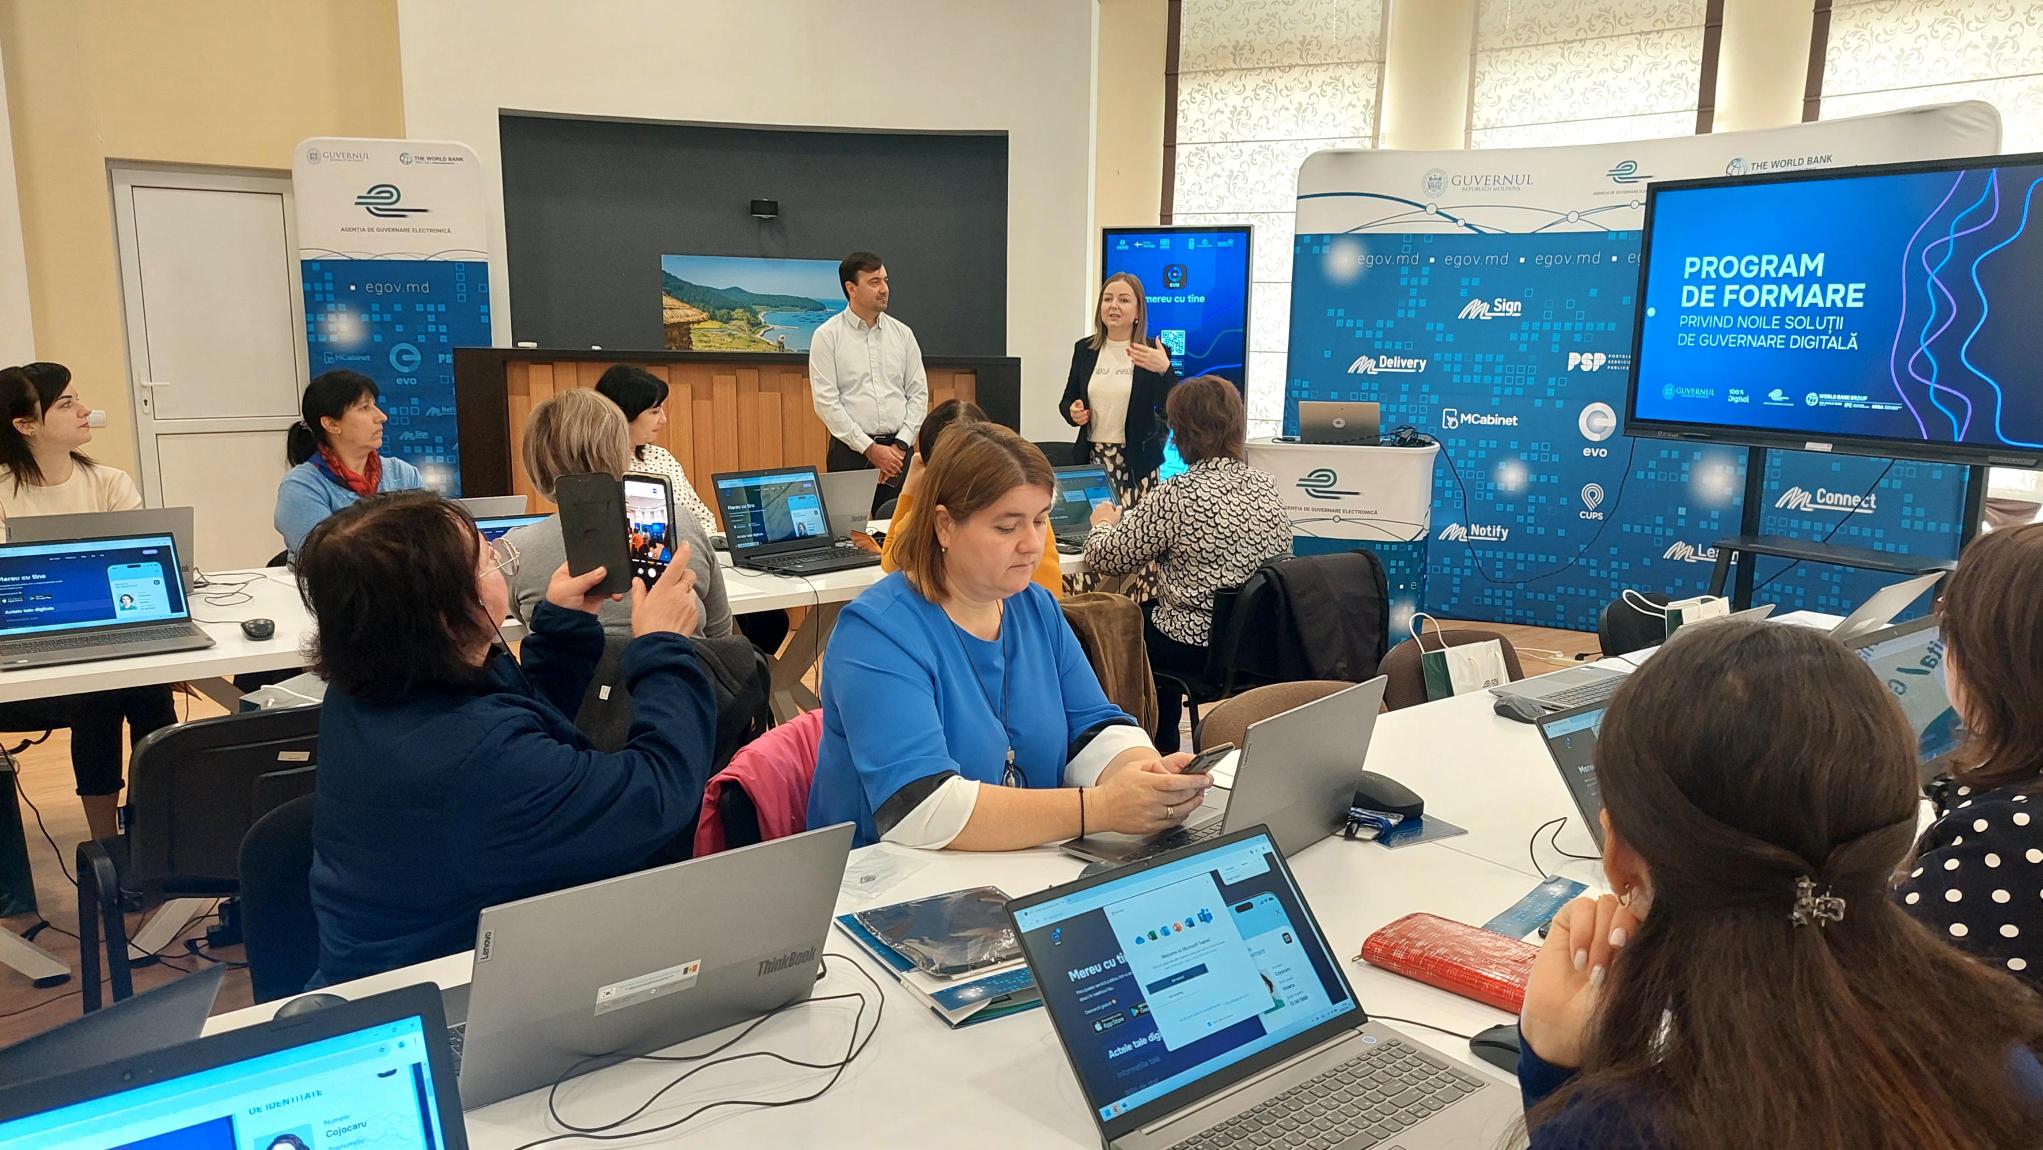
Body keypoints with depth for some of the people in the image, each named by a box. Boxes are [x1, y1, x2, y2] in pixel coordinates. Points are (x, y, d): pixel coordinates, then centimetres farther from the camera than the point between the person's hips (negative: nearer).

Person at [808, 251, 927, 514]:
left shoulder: (902, 333, 9)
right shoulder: (827, 336, -1)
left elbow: (919, 393, 8)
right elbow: (825, 401, -7)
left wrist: (899, 445, -5)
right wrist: (869, 448, -12)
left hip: (898, 450, 3)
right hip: (850, 451, -3)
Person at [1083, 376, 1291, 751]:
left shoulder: (1178, 495, -20)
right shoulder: (1266, 486, 0)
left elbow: (1106, 558, -11)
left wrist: (1104, 523, 14)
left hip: (1199, 647, -6)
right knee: (1152, 608, 28)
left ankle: (1161, 749, 35)